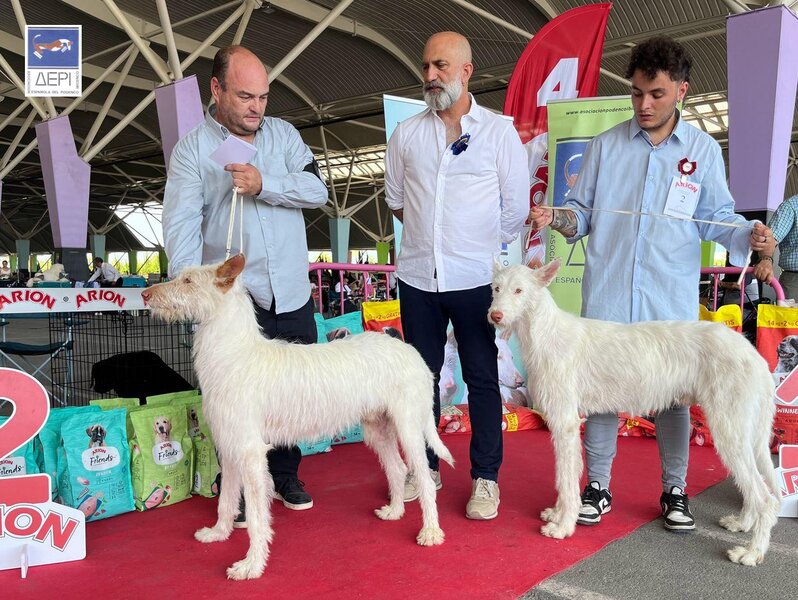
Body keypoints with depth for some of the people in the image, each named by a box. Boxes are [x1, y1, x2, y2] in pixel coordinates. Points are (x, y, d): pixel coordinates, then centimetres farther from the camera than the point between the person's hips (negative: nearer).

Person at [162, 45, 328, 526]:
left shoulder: (284, 134, 8)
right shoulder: (193, 149, -2)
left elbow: (317, 190, -4)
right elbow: (181, 224, -12)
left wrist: (264, 185, -20)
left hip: (292, 294, 4)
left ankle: (285, 476, 34)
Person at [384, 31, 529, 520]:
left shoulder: (499, 131, 0)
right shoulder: (407, 134, 7)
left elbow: (516, 207, 2)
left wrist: (480, 245, 4)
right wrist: (431, 233, 11)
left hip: (475, 278, -3)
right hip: (418, 276, 3)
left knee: (482, 378, 4)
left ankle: (486, 478, 16)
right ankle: (425, 466, 26)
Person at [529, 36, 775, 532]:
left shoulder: (704, 150, 6)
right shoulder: (606, 146, 6)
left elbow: (717, 217, 7)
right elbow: (583, 212, 8)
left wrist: (749, 234, -12)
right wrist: (557, 219, -12)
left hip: (671, 303, 0)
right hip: (608, 296, 0)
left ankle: (675, 491, 27)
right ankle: (598, 487, 22)